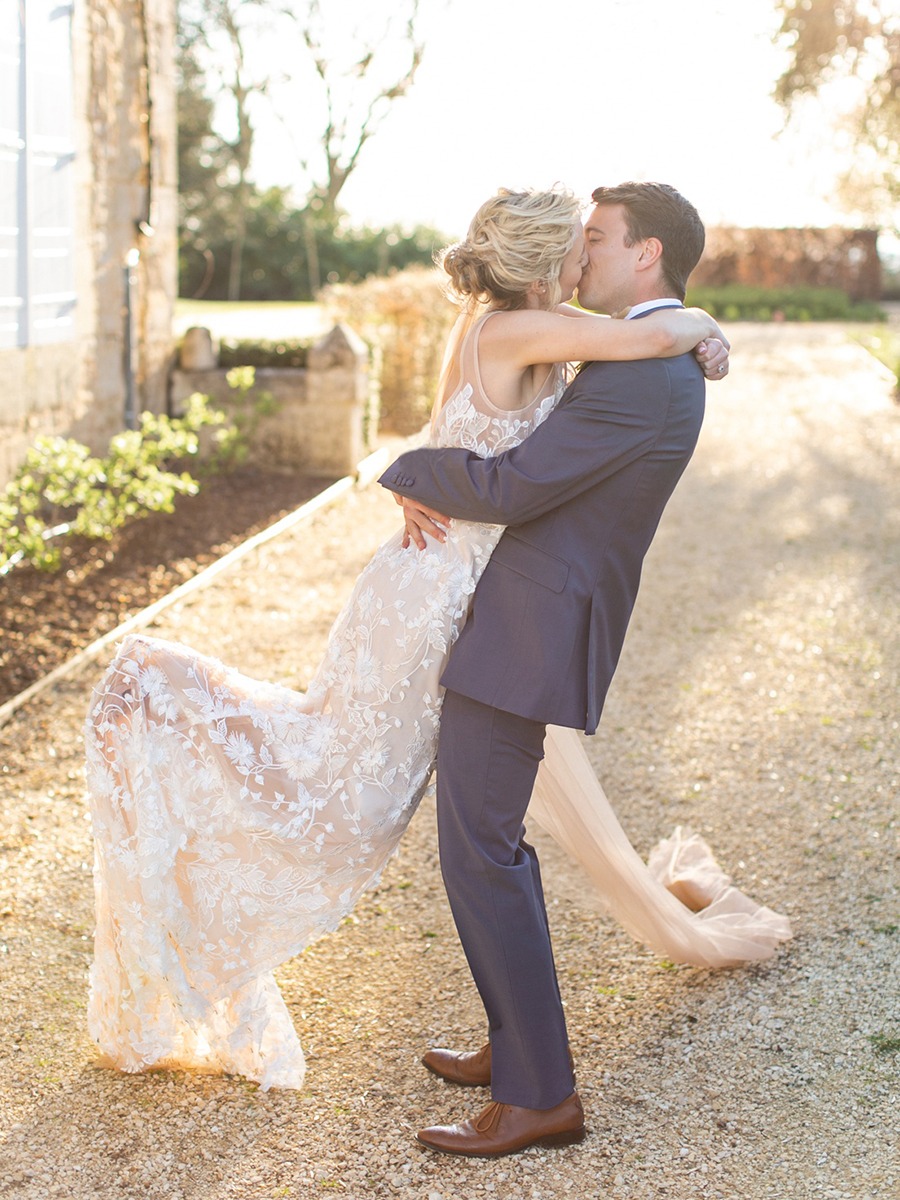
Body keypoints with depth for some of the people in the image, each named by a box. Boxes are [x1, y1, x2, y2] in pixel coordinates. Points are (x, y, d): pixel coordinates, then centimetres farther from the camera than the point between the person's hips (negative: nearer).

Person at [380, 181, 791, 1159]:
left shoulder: (643, 377, -19)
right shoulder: (655, 361, 16)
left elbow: (508, 488, -21)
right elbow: (541, 463, 24)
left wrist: (407, 471, -3)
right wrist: (435, 488, 6)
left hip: (526, 637, -11)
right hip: (521, 626, 11)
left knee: (479, 851, -7)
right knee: (489, 837, 19)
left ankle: (540, 1095, 1)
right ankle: (516, 1045, 30)